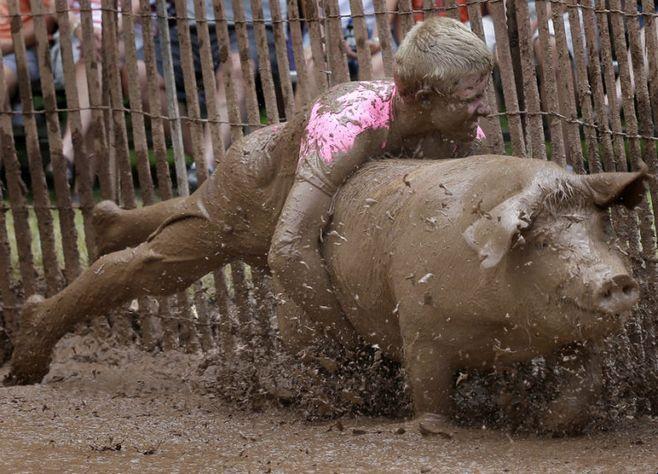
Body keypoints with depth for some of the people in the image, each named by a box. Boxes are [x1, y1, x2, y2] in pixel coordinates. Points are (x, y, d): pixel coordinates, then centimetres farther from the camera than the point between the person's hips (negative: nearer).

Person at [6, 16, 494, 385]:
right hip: (258, 179, -6)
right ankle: (47, 322, 44)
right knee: (158, 265, 16)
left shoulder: (462, 131, -31)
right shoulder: (348, 127, -50)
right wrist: (353, 342, -55)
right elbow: (288, 250, -56)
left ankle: (121, 224, 67)